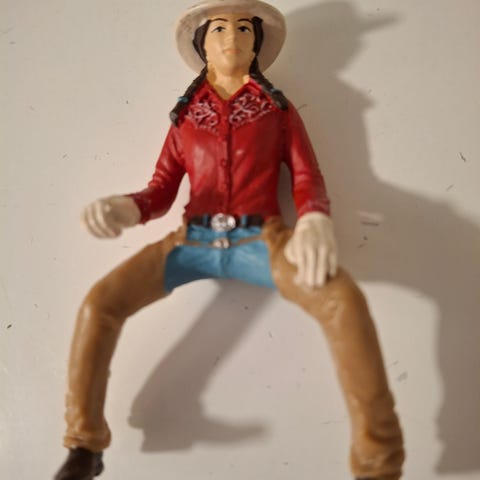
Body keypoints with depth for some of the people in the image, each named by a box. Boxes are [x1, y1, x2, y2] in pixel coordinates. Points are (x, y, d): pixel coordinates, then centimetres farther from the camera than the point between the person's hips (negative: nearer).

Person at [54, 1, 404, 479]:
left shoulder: (279, 110, 12)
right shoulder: (185, 117, 15)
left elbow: (308, 181, 3)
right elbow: (160, 192, 8)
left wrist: (315, 222, -23)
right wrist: (123, 207, -17)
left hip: (259, 239, -2)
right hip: (192, 240, 2)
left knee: (343, 300, -32)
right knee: (99, 302, -19)